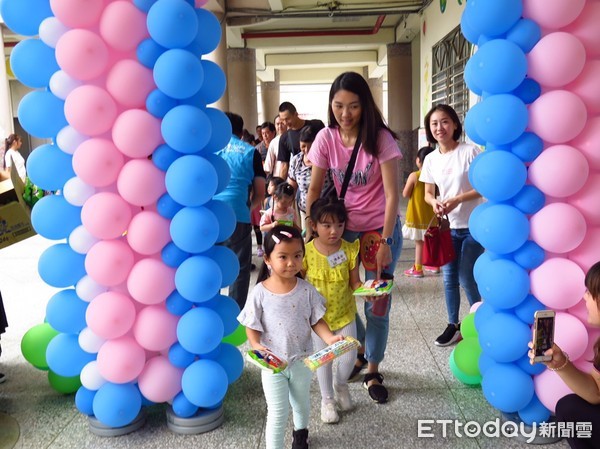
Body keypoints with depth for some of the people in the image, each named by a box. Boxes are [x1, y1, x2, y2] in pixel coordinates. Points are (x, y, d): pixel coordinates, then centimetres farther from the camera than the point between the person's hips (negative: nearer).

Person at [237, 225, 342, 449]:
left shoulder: (306, 290, -13)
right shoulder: (260, 293, -19)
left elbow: (316, 321, -5)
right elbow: (252, 327, -10)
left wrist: (330, 338, -21)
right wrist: (256, 346, -28)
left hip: (302, 360, 3)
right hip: (273, 364, -3)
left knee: (301, 402, 28)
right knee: (278, 412, 6)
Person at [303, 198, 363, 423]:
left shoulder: (349, 249, -13)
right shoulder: (306, 251, -16)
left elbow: (354, 282, -7)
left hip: (345, 313, 1)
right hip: (318, 316, -1)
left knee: (349, 356, 6)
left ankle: (340, 384, 40)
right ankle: (327, 399, 36)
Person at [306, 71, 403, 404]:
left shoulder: (380, 138, -15)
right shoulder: (326, 138, -7)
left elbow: (392, 194, -16)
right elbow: (314, 189, -2)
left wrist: (385, 242, -20)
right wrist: (310, 233, -8)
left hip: (380, 228, -3)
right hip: (343, 227, 3)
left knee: (377, 304, 3)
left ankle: (372, 371, 24)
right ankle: (359, 353, 35)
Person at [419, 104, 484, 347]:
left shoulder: (470, 151, -12)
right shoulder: (431, 159, 2)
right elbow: (428, 193, 8)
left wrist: (458, 200, -23)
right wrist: (435, 203, -15)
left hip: (473, 226, -4)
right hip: (448, 227, 5)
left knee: (467, 278, 0)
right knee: (449, 278, 10)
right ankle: (453, 325, 26)